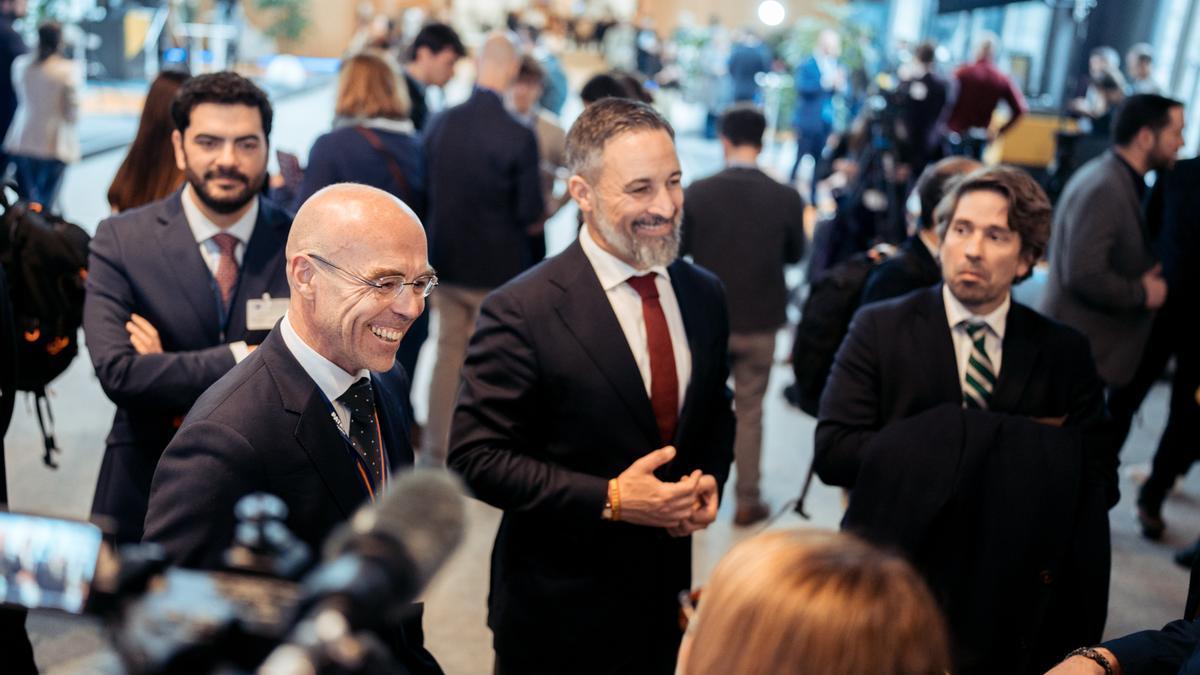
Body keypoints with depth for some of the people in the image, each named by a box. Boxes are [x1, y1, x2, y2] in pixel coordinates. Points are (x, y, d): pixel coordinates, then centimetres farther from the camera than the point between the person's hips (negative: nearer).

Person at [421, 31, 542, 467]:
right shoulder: (518, 136, -19)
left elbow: (426, 191, 4)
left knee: (448, 353, 18)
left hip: (448, 261, 4)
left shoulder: (441, 123, -5)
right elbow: (531, 217, -15)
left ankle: (436, 451, 25)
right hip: (499, 267, -4)